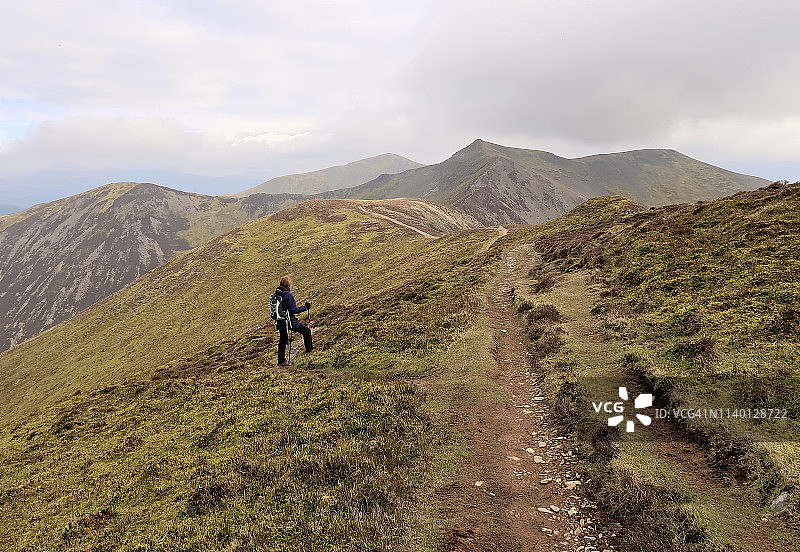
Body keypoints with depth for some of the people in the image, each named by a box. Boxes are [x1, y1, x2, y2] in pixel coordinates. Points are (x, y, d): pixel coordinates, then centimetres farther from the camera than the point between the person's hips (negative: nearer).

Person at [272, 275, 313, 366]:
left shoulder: (276, 294, 3)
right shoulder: (288, 295, -20)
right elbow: (293, 310, -20)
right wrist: (305, 307, -11)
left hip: (280, 322, 8)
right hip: (290, 321, -8)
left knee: (282, 340, 17)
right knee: (306, 331, 11)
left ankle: (281, 361, 21)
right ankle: (309, 349, 20)